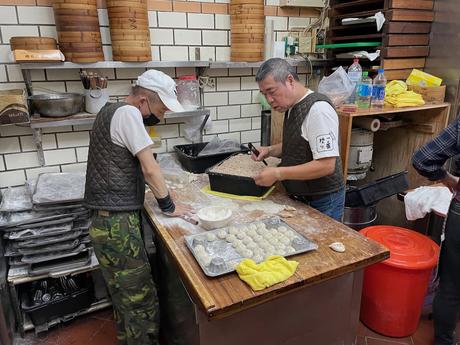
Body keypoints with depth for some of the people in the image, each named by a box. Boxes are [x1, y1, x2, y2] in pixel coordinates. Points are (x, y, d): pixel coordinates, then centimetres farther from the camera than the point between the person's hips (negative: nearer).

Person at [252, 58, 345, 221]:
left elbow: (326, 165, -26)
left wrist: (278, 173, -25)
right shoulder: (292, 106, 5)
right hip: (299, 198, 8)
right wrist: (270, 150, 2)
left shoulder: (318, 108, -22)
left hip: (322, 203, -8)